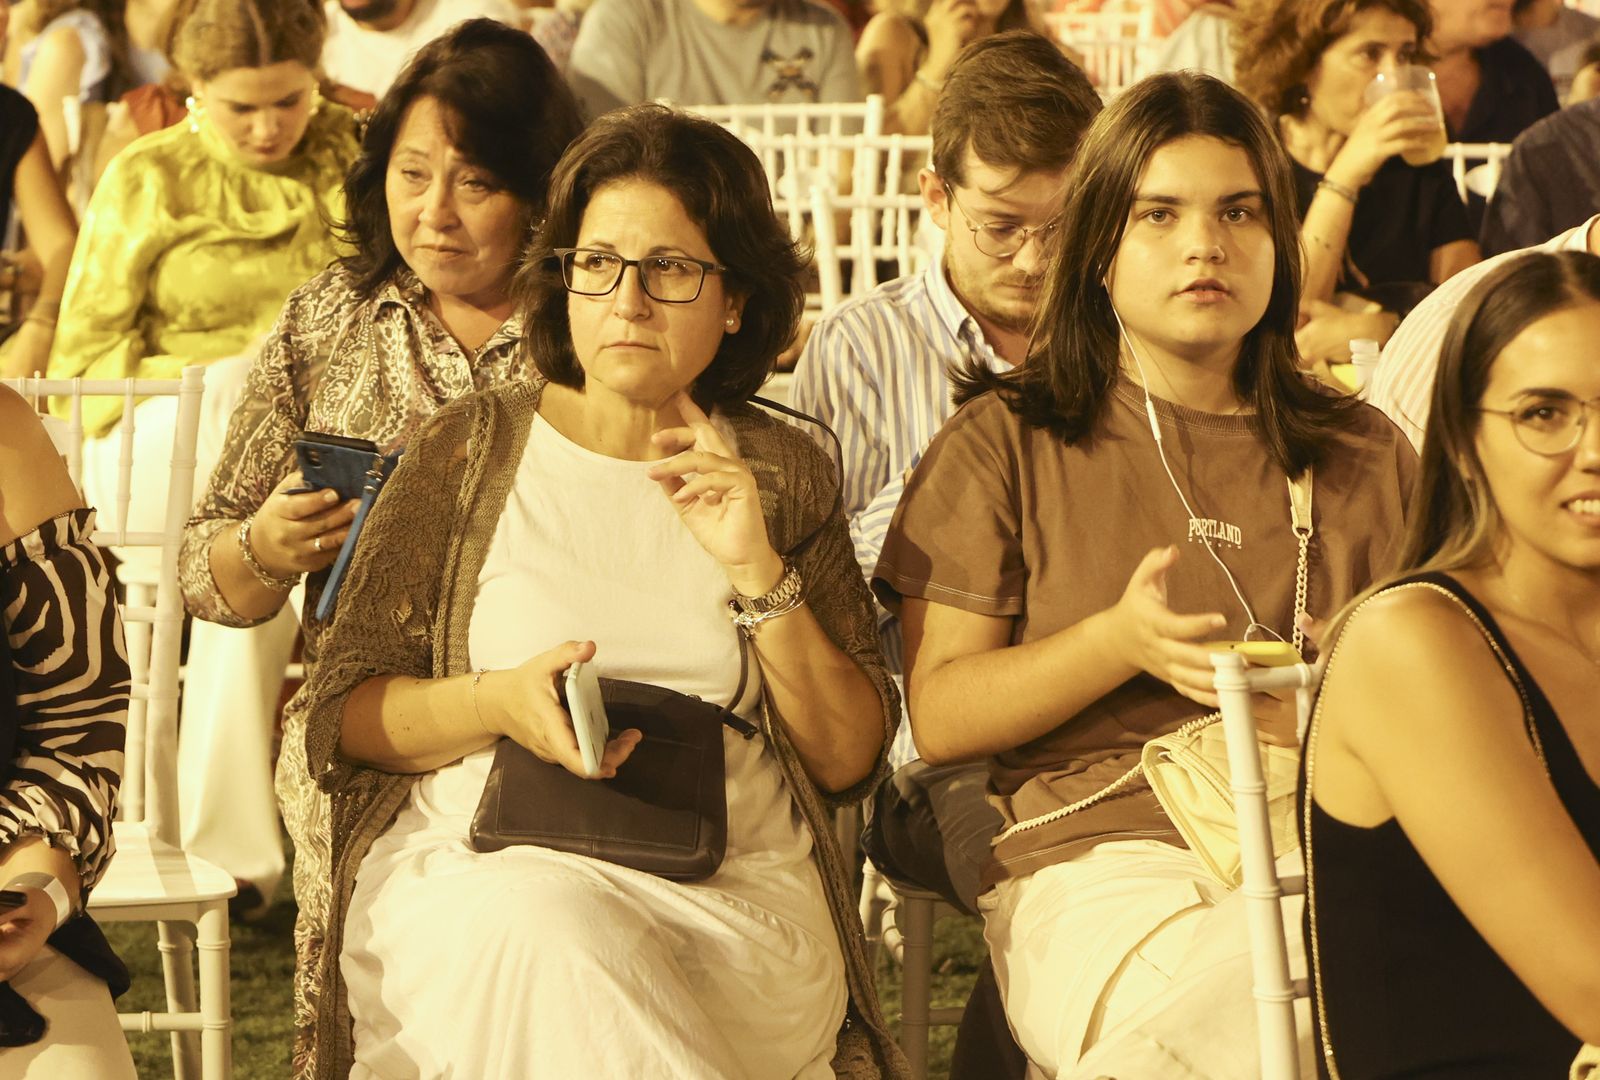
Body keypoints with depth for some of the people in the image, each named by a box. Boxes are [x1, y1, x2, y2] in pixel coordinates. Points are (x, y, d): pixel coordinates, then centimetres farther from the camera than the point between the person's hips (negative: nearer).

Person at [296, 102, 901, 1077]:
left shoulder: (781, 473, 14)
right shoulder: (473, 449, 9)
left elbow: (850, 759, 8)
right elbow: (341, 719, 6)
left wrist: (759, 573, -5)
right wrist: (501, 703, -13)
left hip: (731, 885, 0)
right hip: (476, 860, 0)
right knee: (551, 941, -36)